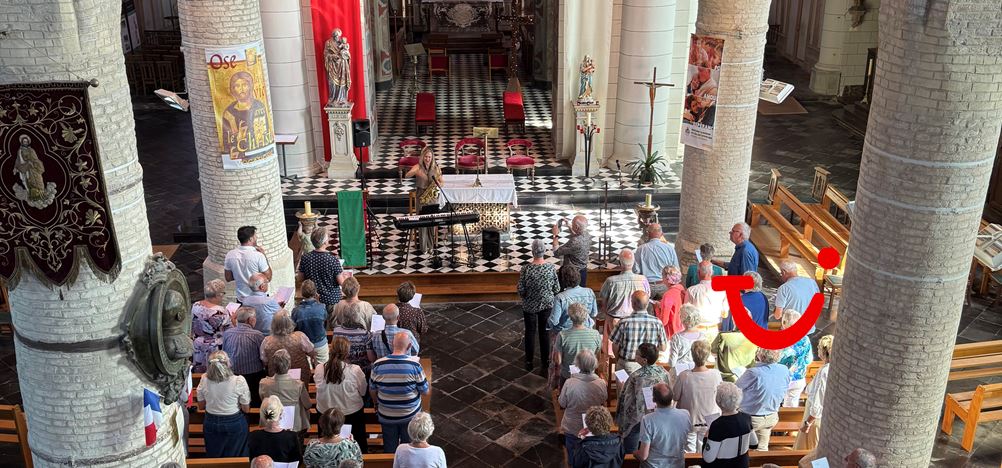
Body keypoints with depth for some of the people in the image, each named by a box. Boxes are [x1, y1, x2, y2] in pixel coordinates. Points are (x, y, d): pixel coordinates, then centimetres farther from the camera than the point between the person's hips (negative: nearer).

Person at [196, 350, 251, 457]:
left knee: (213, 457, 24)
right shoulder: (239, 381, -24)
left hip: (211, 423, 3)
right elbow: (246, 409, -12)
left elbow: (201, 406, 0)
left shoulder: (204, 379, -15)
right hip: (234, 423, -3)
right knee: (235, 458, 19)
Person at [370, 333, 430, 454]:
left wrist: (376, 405, 18)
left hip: (386, 416, 1)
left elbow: (372, 390, 0)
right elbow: (425, 391, -11)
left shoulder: (378, 365, -15)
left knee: (389, 448, 20)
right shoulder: (414, 365, -21)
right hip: (410, 415, -1)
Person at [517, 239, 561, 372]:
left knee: (530, 332, 15)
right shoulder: (551, 268, -15)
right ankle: (545, 363, 24)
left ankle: (529, 362, 26)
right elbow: (557, 289, -6)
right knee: (544, 333, 15)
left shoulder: (526, 269, -20)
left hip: (530, 306, -1)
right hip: (547, 305, 1)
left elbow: (521, 291, -14)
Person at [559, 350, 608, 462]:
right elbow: (603, 401, -3)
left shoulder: (569, 383, -30)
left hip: (572, 429, -1)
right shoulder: (601, 383, -25)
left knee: (573, 457, 25)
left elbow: (562, 403, -12)